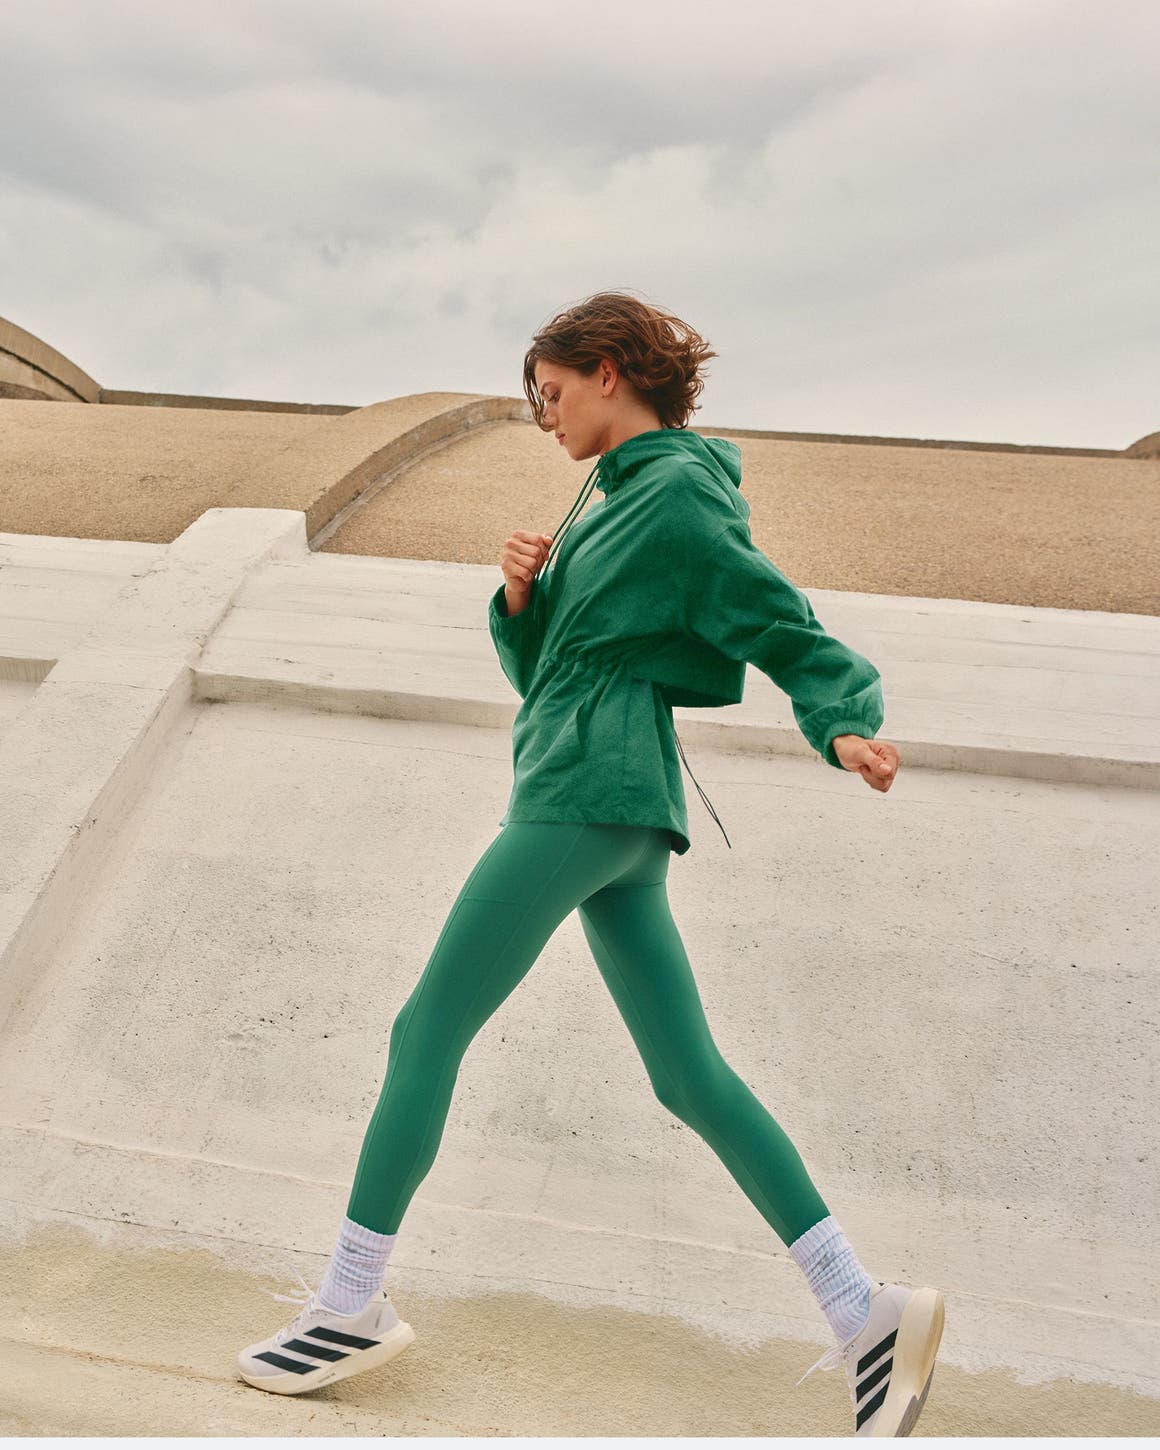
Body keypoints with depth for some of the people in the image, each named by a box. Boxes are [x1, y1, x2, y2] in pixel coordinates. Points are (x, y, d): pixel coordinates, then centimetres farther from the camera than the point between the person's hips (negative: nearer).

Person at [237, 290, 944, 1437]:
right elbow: (542, 670, 23)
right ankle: (866, 1313, 10)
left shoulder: (674, 490, -4)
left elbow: (785, 628, -10)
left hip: (585, 789, -10)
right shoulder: (620, 500, 24)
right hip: (621, 805, 10)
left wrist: (844, 727, -27)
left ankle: (349, 1307, 10)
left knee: (428, 1028, -2)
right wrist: (523, 599, 4)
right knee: (690, 1075, 7)